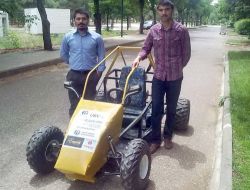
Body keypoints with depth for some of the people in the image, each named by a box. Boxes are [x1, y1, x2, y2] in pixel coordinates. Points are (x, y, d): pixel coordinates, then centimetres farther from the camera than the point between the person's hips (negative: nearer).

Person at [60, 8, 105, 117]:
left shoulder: (96, 37, -3)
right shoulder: (68, 37, 1)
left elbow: (101, 56, 3)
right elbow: (63, 54, 14)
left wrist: (99, 71, -4)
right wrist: (73, 63, 12)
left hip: (91, 75, -1)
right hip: (74, 75, 1)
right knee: (74, 104, 8)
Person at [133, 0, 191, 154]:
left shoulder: (181, 30, -6)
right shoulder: (153, 30, 1)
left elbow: (186, 53, 1)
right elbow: (146, 48, 9)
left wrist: (177, 68, 5)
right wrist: (139, 58, -11)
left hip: (175, 77, -1)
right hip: (158, 76, 2)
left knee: (171, 109, 12)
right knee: (156, 109, 4)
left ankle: (168, 136, 30)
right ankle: (155, 139, 17)